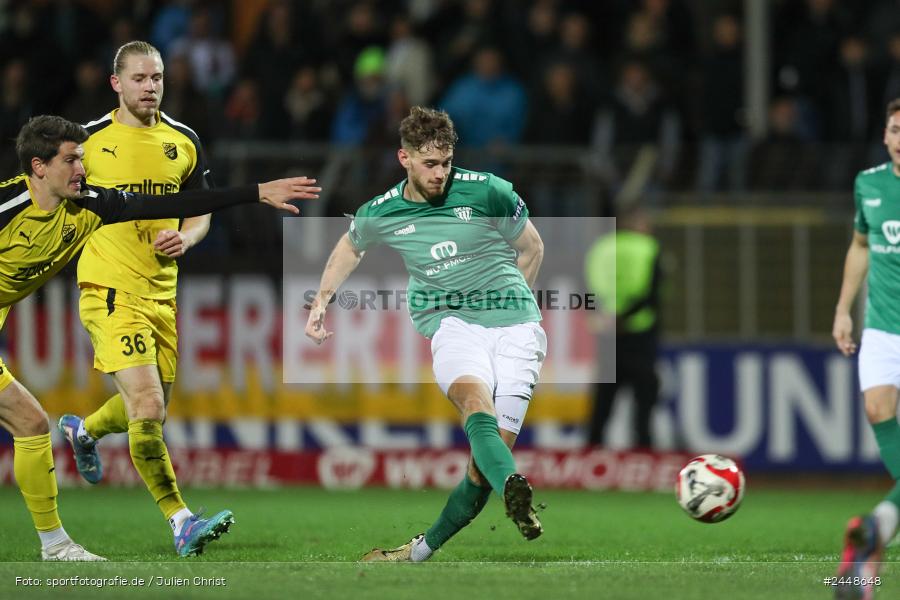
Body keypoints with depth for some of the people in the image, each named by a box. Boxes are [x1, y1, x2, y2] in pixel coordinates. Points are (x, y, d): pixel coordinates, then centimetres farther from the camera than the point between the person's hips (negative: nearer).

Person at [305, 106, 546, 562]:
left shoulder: (488, 192, -3)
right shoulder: (380, 214, 3)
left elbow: (531, 248, 14)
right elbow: (349, 247, 29)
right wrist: (320, 303, 28)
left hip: (514, 325, 0)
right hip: (451, 322, 0)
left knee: (491, 450, -11)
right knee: (477, 404, -34)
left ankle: (424, 549, 5)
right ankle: (514, 491, -62)